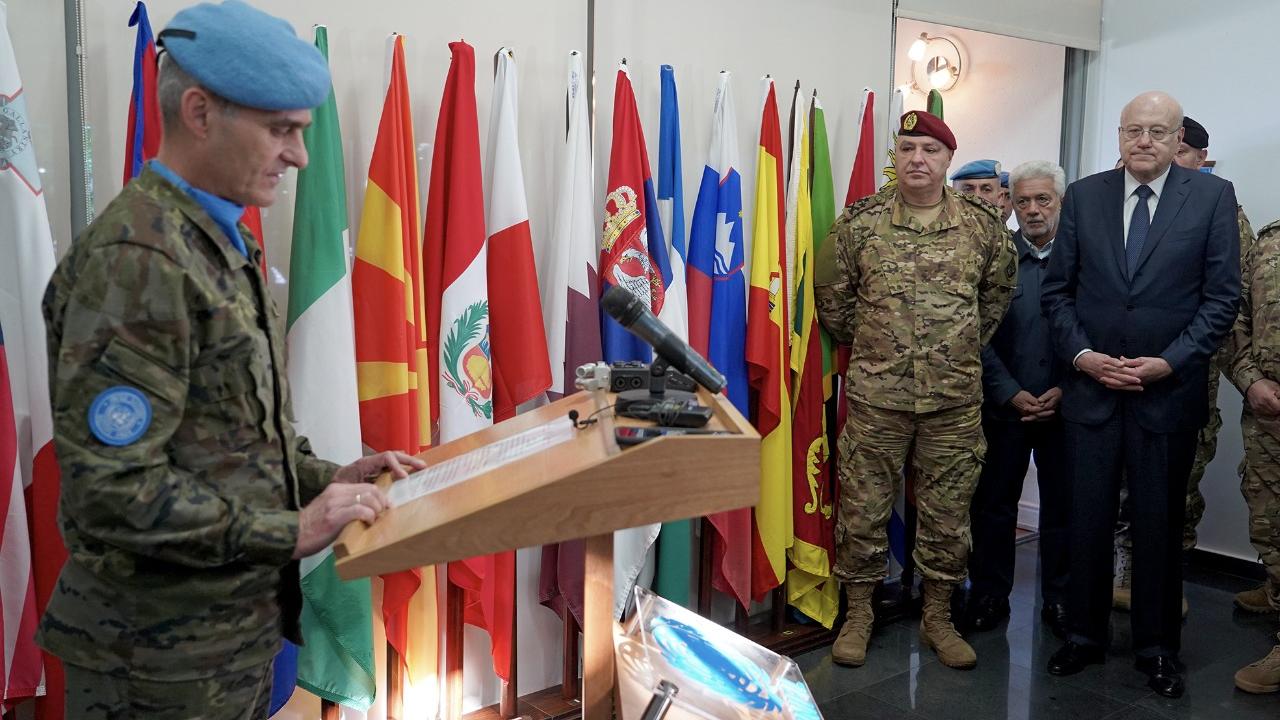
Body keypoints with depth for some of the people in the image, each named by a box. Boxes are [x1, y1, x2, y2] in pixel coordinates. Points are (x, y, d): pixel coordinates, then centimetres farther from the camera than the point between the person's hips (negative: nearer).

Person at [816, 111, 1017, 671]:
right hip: (875, 395, -1)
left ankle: (938, 619, 27)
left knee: (947, 514, 10)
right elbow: (831, 294, 9)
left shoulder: (984, 225, 2)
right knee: (862, 508, 6)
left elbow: (998, 293, 17)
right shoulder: (860, 221, -1)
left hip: (956, 398, 1)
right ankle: (858, 614, 23)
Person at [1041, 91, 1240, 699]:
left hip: (1169, 389, -1)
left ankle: (1158, 647, 24)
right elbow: (1057, 289, 6)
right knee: (1088, 518, 8)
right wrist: (1081, 353, -7)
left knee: (1160, 523, 9)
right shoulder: (1083, 195, 5)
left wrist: (1169, 362, -12)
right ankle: (1084, 636, 23)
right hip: (1090, 383, 2)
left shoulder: (1213, 197, -1)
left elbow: (1222, 297, -3)